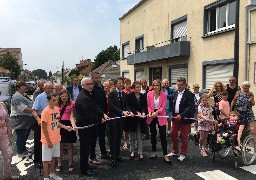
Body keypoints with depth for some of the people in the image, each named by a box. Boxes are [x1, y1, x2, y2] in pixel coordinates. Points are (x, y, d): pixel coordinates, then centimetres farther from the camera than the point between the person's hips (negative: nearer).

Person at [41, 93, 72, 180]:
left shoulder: (57, 109, 3)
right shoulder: (46, 111, -18)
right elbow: (44, 127, -16)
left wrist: (65, 127, -2)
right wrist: (48, 141, -16)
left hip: (56, 139, 7)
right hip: (48, 140, -7)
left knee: (54, 157, 19)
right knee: (47, 159, 6)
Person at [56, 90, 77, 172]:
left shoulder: (72, 104, -4)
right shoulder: (57, 104, 6)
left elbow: (71, 116, -11)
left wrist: (73, 125, -27)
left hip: (68, 125, -2)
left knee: (69, 145, 7)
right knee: (60, 145, 9)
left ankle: (70, 164, 20)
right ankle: (59, 164, 20)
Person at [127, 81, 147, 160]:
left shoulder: (143, 96, 6)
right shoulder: (129, 96, -5)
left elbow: (145, 106, 3)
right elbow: (130, 107, -9)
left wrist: (143, 113, -16)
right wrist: (137, 112, -19)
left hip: (140, 119, 2)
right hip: (132, 118, -2)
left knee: (139, 137, 4)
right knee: (132, 137, 9)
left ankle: (140, 153, 9)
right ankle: (132, 152, 21)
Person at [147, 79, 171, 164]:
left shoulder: (164, 95, -7)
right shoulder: (149, 94, -2)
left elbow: (163, 107, -10)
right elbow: (149, 105, 1)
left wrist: (156, 112, -25)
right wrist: (150, 112, -17)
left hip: (161, 116, -2)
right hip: (152, 116, 2)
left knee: (163, 136, -3)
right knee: (153, 135, 14)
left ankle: (165, 155, 3)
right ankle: (154, 152, 30)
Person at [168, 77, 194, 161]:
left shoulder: (189, 94, -12)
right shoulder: (175, 93, 9)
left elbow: (190, 107, -18)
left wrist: (181, 115, -24)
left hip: (184, 118, -6)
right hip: (175, 117, 7)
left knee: (184, 137, 6)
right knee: (173, 134, 13)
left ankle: (183, 154, 19)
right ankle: (175, 151, 29)